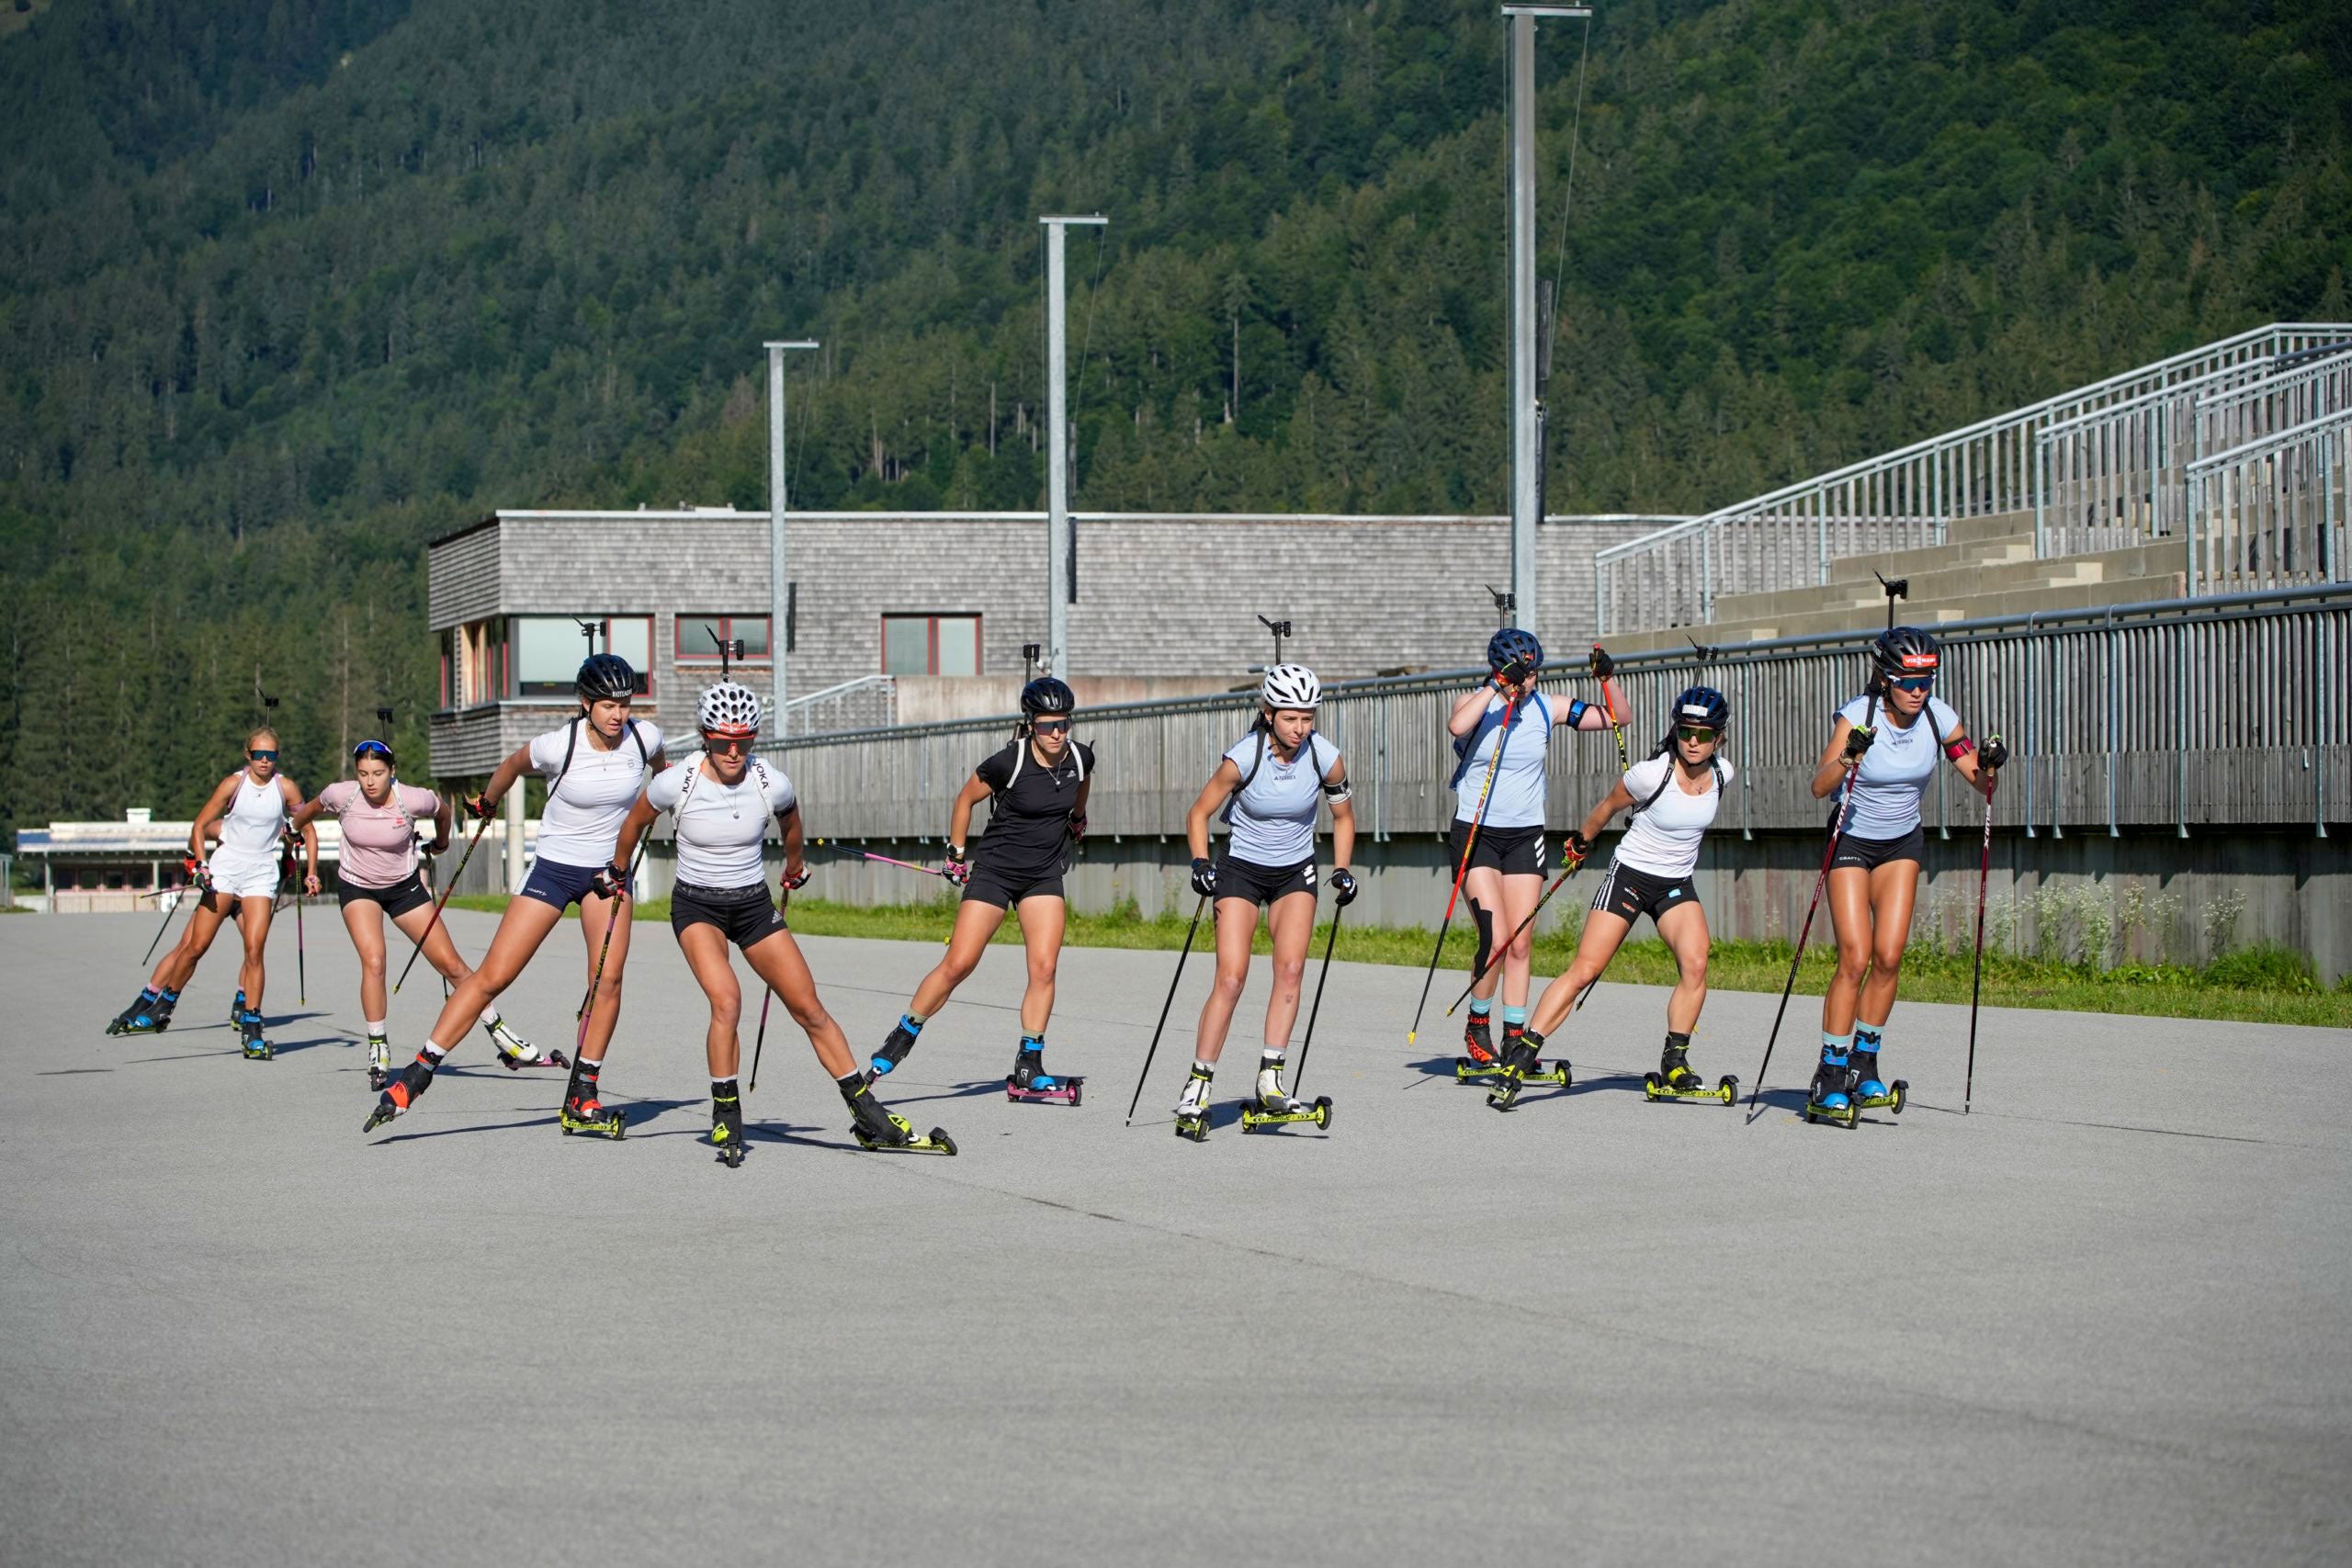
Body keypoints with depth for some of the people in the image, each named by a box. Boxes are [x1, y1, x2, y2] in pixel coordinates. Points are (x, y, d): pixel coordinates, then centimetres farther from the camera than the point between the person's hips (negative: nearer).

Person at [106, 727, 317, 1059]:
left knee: (254, 950, -12)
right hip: (225, 868, 0)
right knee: (195, 946, -2)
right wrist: (200, 865, -10)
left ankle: (251, 1031, -8)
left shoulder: (285, 788, -2)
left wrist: (311, 873, 2)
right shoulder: (233, 784, -4)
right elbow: (200, 826, 1)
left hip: (261, 874, 0)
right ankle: (159, 1008, 17)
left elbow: (308, 830, 9)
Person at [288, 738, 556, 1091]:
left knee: (452, 965, -2)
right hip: (357, 887, 0)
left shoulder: (414, 800, -22)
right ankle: (378, 1051, -10)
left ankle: (503, 1039, 10)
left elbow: (442, 811, 2)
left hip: (404, 886, 0)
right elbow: (312, 810, 4)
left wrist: (441, 843, 20)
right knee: (373, 962, -23)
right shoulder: (341, 795, -20)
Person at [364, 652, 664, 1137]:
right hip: (554, 867, -3)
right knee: (493, 975, -7)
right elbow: (514, 764, 4)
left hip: (610, 870, 3)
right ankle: (417, 1074, -2)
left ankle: (581, 1100, -2)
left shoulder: (644, 737, -12)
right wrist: (487, 802, 21)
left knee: (608, 978, -12)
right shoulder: (559, 746, -19)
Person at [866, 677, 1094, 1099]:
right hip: (994, 870, -4)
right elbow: (966, 799, -3)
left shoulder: (1080, 758, -7)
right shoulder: (1009, 762, -20)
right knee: (958, 964, -8)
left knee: (1044, 967, -9)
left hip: (1045, 874, 4)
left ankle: (1028, 1070, -4)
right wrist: (955, 853, 1)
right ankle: (899, 1041, 7)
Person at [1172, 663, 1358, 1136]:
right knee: (1231, 979, -12)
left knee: (1291, 969, -17)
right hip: (1240, 868, -3)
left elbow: (1342, 818, 4)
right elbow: (1198, 813, -9)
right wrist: (1201, 863, -22)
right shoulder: (1243, 759, -21)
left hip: (1295, 871, 3)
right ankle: (1197, 1088, -6)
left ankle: (1271, 1078, -12)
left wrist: (1342, 871, -6)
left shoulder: (1326, 758, -14)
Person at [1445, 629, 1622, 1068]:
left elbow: (1615, 719, 5)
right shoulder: (1478, 702, -8)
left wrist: (1606, 680, -12)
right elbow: (1457, 726, -33)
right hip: (1476, 833, -4)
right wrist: (1497, 687, -33)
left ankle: (1514, 1037, 9)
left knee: (1520, 944, 1)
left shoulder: (1545, 709, 2)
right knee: (1495, 940, -14)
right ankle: (1477, 1028, 5)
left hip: (1526, 835, 4)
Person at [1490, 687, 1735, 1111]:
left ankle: (1674, 1064, -4)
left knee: (1695, 965, -18)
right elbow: (1609, 806, -1)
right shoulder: (1653, 774, -20)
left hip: (1677, 884, 4)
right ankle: (1519, 1058, -11)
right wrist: (1582, 840, 13)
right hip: (1630, 875, -4)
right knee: (1584, 970, -12)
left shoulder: (1721, 774, -6)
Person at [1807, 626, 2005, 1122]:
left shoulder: (1937, 717, -12)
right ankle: (1830, 1078, -7)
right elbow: (1819, 788, -31)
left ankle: (1865, 1063, 9)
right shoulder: (1858, 716, -22)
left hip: (1903, 843, 4)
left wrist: (1989, 766, -27)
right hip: (1852, 841, -4)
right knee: (1856, 959, -13)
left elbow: (1981, 782, -5)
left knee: (1889, 956, -6)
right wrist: (1848, 757, -48)